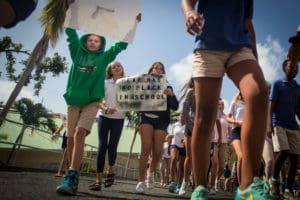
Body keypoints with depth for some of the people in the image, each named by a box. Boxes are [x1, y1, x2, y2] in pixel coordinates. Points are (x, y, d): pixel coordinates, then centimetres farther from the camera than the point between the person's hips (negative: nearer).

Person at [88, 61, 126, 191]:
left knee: (112, 146, 0)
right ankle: (98, 179, -7)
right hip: (104, 116, 0)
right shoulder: (105, 83, 6)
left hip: (119, 118, 0)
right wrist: (105, 108, -20)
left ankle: (110, 171, 26)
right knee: (102, 146, -7)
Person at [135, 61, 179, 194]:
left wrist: (171, 95, -14)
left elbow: (175, 107, 4)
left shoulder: (167, 87, 13)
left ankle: (151, 172, 26)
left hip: (161, 119, 1)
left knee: (157, 151, -5)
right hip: (146, 117, -1)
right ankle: (141, 180, -8)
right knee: (146, 148, -16)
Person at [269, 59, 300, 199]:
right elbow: (271, 105, -4)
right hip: (279, 124, -5)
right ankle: (274, 180, 3)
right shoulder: (277, 84, 3)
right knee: (282, 152, -19)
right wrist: (270, 123, -15)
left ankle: (289, 189, 7)